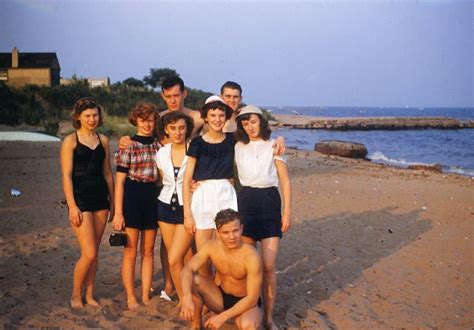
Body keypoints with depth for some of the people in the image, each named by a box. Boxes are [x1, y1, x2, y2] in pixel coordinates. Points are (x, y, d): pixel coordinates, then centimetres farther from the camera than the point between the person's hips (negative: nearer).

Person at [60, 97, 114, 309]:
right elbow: (66, 176, -8)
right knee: (89, 253, -9)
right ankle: (75, 294, 11)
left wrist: (113, 201, 13)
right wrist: (72, 206, -14)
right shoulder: (70, 141, -4)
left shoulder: (103, 140, 10)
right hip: (80, 199, -5)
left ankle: (89, 294, 21)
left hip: (100, 199, 5)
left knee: (94, 252, 9)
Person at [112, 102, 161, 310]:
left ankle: (146, 295, 19)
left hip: (152, 196, 4)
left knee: (148, 250, 10)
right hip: (131, 197, -4)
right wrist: (118, 212, -11)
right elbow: (120, 180, -6)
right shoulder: (128, 145, -4)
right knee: (130, 251, 2)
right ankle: (131, 297, 14)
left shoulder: (158, 145, 8)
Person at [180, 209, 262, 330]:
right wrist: (187, 297, -41)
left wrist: (223, 317, -32)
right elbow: (187, 270, -22)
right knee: (192, 280, -21)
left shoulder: (251, 256, -28)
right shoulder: (211, 246, -15)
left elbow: (252, 298, -26)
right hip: (222, 298, 4)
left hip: (245, 303, -4)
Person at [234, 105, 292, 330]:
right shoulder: (238, 147, 11)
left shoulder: (274, 145, 4)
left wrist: (287, 212, -3)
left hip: (270, 202, -2)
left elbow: (285, 181, 3)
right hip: (245, 201, 2)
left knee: (268, 266, -6)